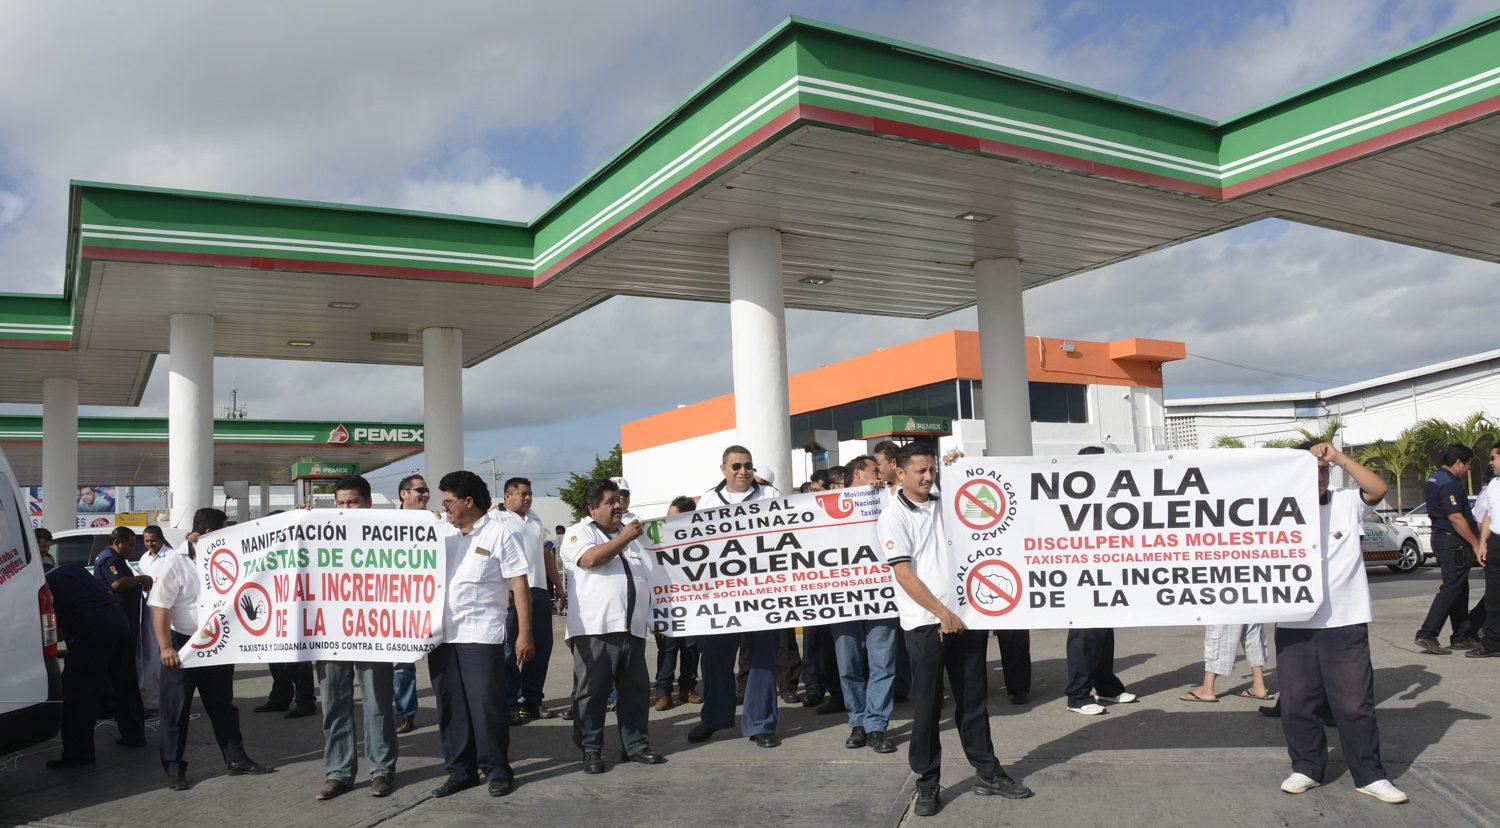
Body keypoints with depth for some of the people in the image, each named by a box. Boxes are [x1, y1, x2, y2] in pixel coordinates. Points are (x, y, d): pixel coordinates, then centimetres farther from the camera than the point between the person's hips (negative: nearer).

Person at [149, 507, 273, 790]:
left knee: (223, 706, 14)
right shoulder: (175, 564, -13)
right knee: (176, 712, 2)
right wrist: (165, 647, -23)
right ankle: (174, 770, 12)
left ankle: (236, 760, 22)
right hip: (183, 646, -6)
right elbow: (160, 609, -17)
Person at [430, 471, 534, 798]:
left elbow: (519, 585, -6)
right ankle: (461, 771, 22)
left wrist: (525, 633, -11)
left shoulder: (498, 533, -3)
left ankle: (497, 771, 12)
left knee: (486, 706, -2)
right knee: (450, 707, 10)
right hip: (443, 635, 6)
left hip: (481, 635, -5)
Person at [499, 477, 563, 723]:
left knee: (541, 647, 9)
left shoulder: (536, 520, 20)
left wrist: (560, 586, 22)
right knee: (512, 649, -2)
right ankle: (510, 704, 5)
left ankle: (531, 701, 19)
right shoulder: (497, 519, -2)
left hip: (540, 591, 7)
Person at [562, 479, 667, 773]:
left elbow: (649, 570, 30)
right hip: (595, 628, -6)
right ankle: (590, 750, 8)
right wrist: (623, 539, -12)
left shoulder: (632, 530, 22)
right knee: (592, 691, -1)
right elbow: (589, 559, -17)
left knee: (636, 690, 10)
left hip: (633, 627, 6)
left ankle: (635, 745, 20)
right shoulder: (579, 533, 3)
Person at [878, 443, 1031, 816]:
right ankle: (927, 783, 13)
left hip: (965, 616, 5)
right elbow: (904, 575, -11)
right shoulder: (892, 518, -4)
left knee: (974, 698, 11)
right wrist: (942, 613, -14)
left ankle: (987, 773, 23)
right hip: (925, 623, -5)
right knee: (927, 706, 2)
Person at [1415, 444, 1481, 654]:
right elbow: (1456, 518, -23)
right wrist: (1476, 543, -19)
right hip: (1453, 542, -11)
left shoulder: (1434, 480, 15)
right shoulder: (1449, 485, -18)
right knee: (1451, 588, -8)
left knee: (1459, 588, 15)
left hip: (1440, 537, 11)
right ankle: (1427, 635, -11)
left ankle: (1463, 636, 21)